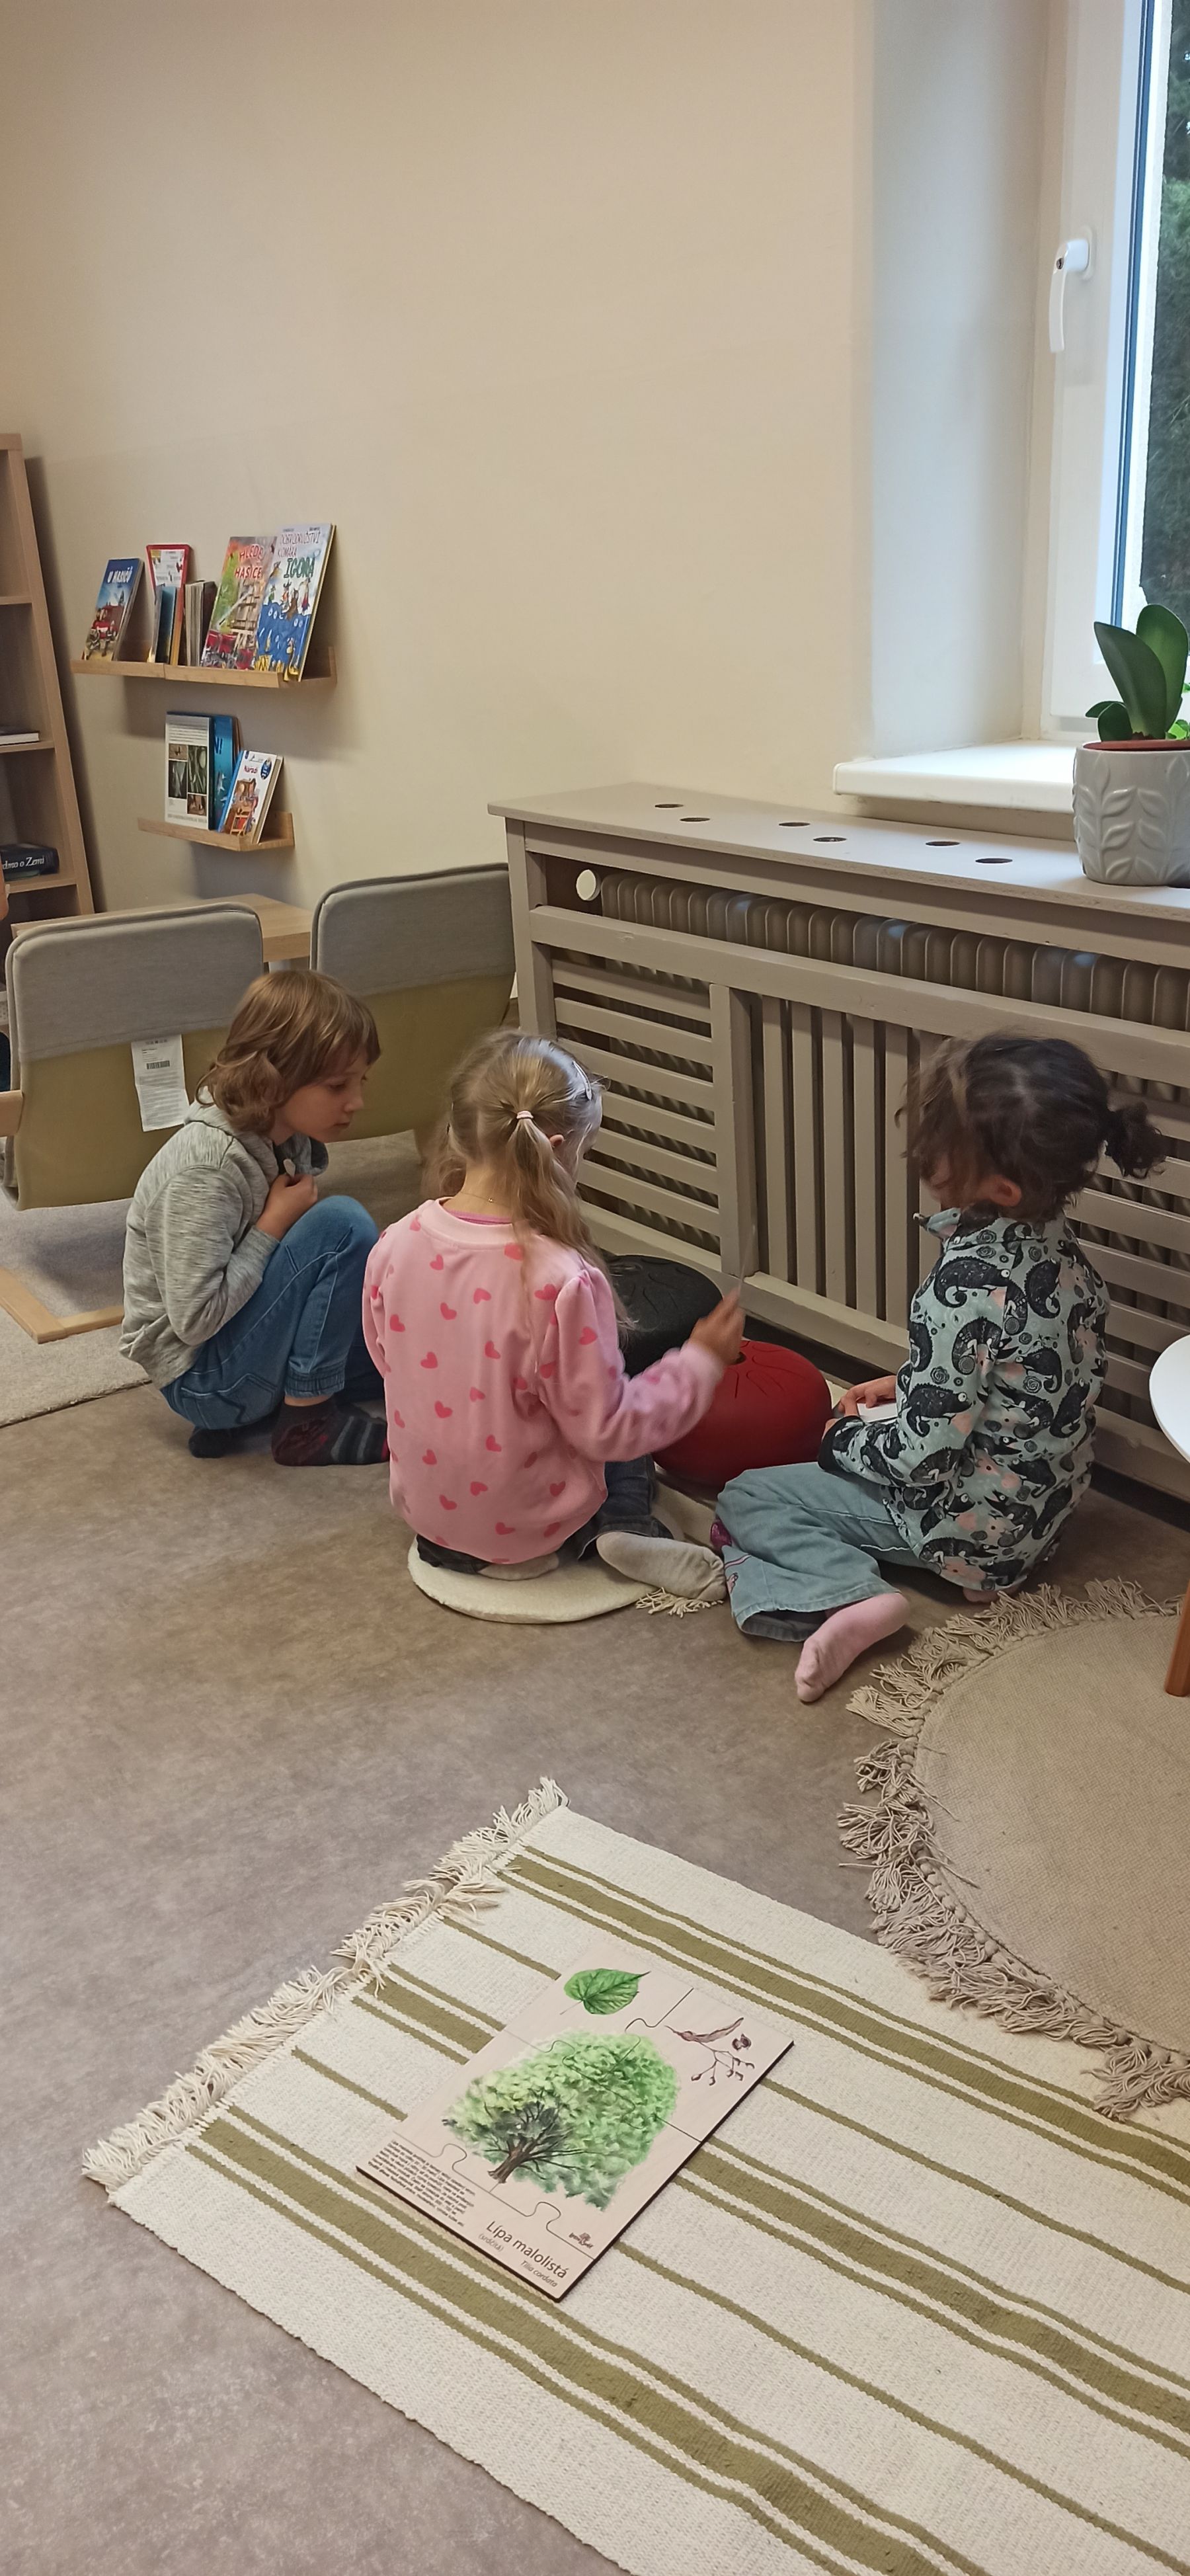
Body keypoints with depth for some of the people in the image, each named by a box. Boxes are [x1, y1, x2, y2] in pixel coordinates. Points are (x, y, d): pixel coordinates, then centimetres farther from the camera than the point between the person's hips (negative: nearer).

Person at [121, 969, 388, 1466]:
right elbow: (194, 1320, -27)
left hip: (241, 1335, 9)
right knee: (343, 1222, -23)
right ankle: (308, 1423, -12)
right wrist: (274, 1225, -21)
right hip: (200, 1376, -9)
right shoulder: (206, 1168, -27)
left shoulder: (289, 1137, -2)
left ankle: (244, 1412, 5)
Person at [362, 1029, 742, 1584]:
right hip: (529, 1527, -6)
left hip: (423, 1508, 6)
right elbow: (608, 1429, -19)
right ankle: (627, 1529, -1)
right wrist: (700, 1361, -6)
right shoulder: (562, 1280, -29)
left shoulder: (395, 1246, -12)